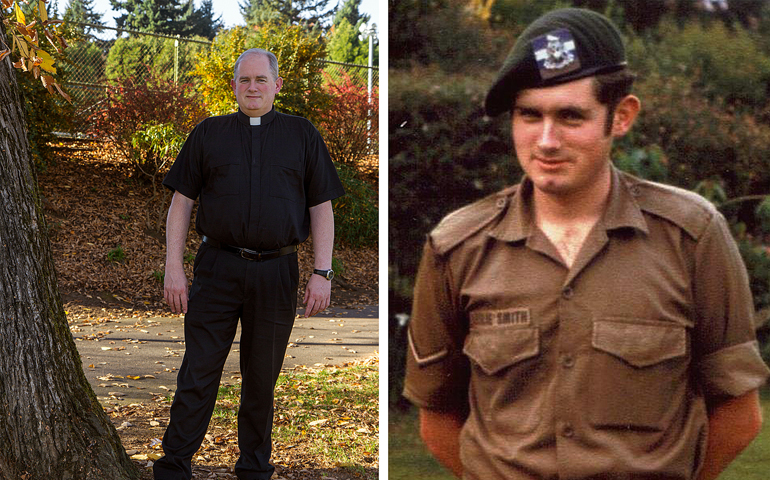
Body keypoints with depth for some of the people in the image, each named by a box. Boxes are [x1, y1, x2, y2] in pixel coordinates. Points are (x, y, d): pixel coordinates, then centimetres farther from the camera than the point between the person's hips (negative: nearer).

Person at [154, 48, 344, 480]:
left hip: (277, 272, 1)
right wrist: (174, 268, -1)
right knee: (198, 374, -2)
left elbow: (322, 208, 7)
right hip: (218, 270, 0)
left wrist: (323, 273, -2)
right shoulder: (208, 133, 9)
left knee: (262, 379, 9)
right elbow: (182, 202, 8)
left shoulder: (303, 135, 9)